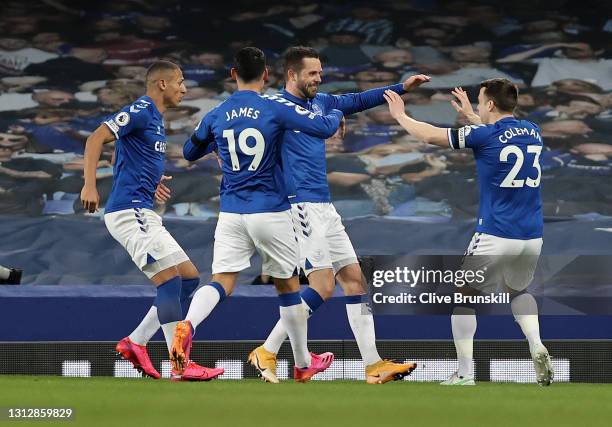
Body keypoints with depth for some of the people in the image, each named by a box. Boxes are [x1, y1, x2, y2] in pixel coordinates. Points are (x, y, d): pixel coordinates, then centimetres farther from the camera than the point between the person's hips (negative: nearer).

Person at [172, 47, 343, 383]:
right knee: (288, 286, 13)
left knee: (221, 282, -4)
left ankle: (187, 325, -36)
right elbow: (325, 128, -10)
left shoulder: (216, 116, 4)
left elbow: (189, 152, 20)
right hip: (271, 212, -2)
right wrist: (336, 114, 13)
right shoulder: (275, 109, -8)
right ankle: (303, 364, 25)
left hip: (230, 213, 2)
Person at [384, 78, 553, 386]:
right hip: (533, 237, 5)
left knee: (461, 295, 13)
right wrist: (470, 115, 41)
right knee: (517, 291, 30)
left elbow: (430, 136, 0)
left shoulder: (484, 135, -9)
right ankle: (537, 347, 3)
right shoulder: (533, 132, 8)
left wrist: (400, 115, 16)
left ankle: (465, 374, 4)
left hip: (494, 236, -5)